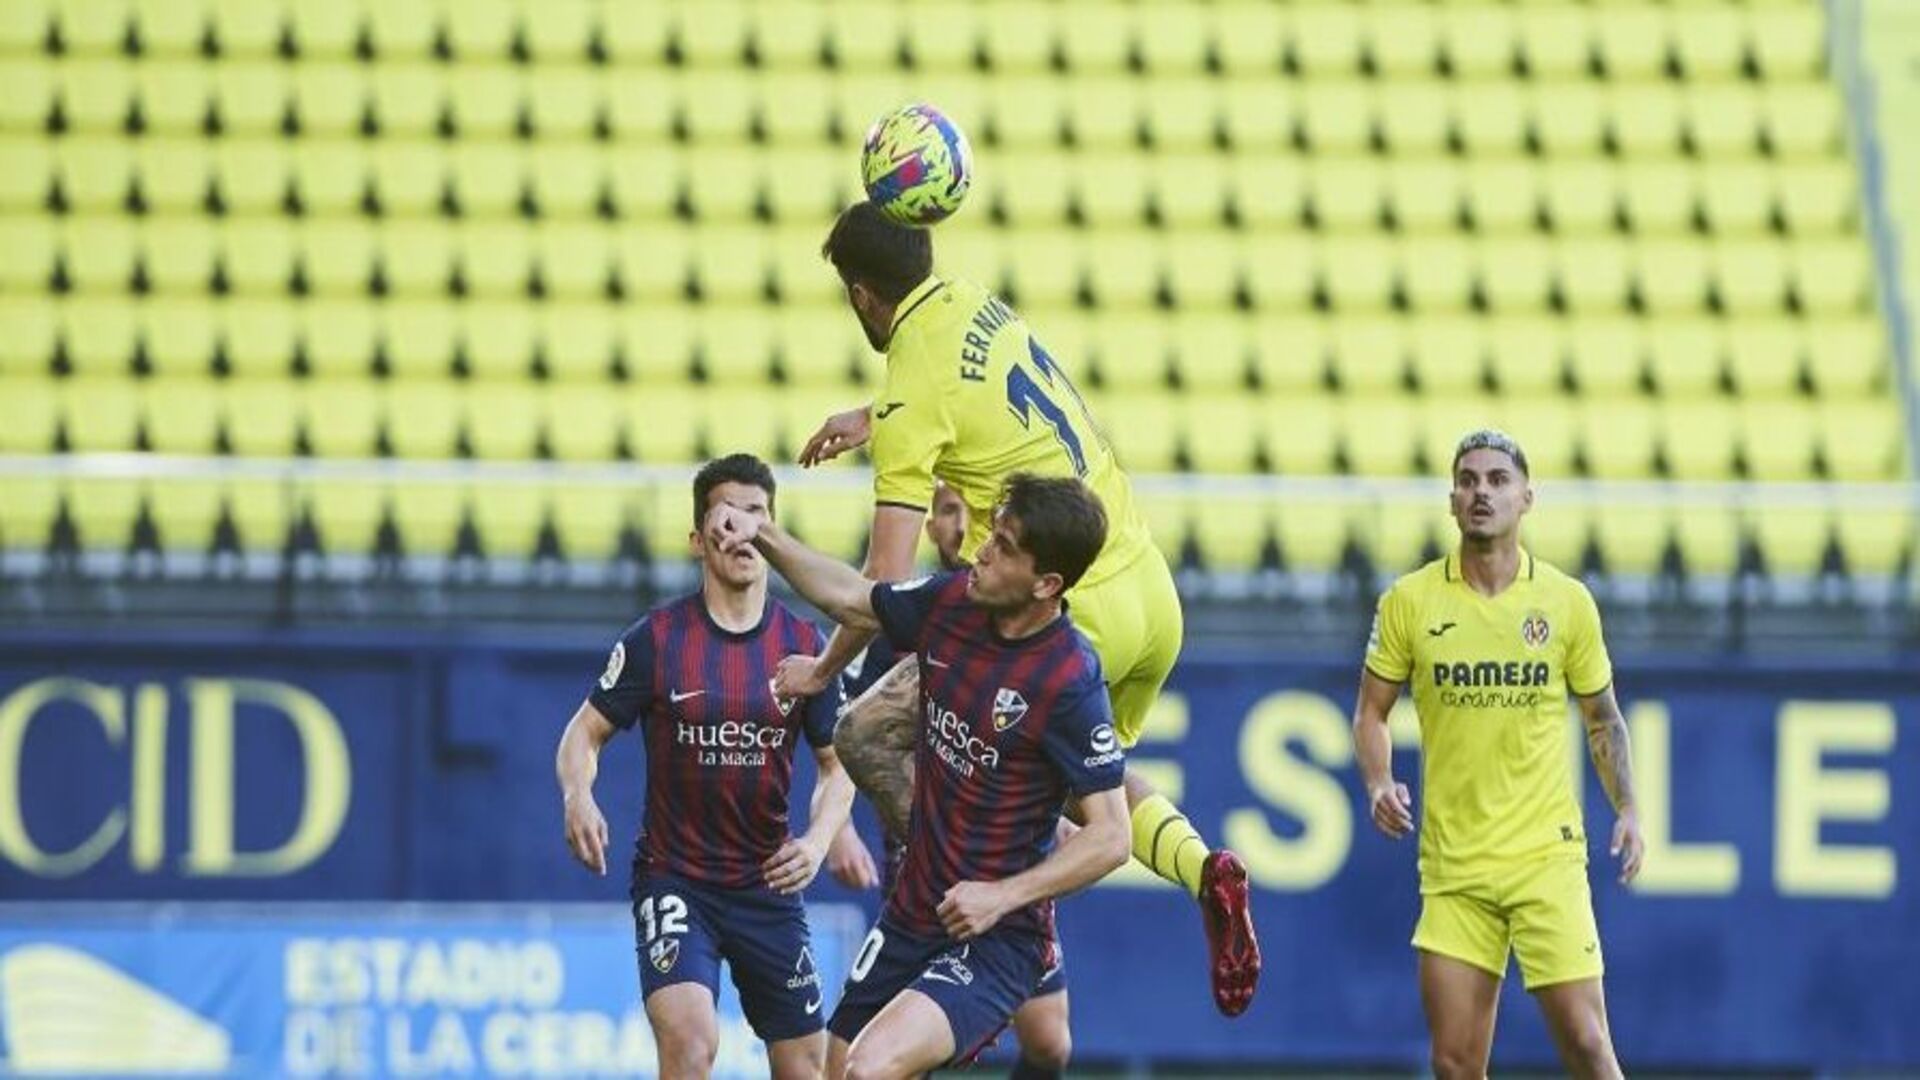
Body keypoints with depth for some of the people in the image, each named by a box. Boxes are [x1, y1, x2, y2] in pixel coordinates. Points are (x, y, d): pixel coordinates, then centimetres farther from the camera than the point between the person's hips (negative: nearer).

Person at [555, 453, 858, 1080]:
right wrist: (578, 798, -21)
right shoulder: (656, 639, -6)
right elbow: (586, 731, 0)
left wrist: (818, 839, -11)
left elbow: (838, 765, 8)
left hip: (768, 886, 3)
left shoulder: (804, 645, 0)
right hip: (673, 880, -3)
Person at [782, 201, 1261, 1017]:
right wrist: (868, 421, 30)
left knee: (869, 735, 0)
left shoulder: (911, 404, -14)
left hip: (1074, 615, -8)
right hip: (1152, 595, 8)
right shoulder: (979, 309, 8)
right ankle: (1203, 868, 2)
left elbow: (888, 581, -15)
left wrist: (820, 671, -2)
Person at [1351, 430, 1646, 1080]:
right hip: (1453, 867, 1)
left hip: (1548, 856, -1)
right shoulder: (1409, 601, 1)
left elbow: (1601, 717, 13)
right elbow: (1371, 711, 9)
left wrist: (1626, 809, 1)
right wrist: (1379, 783, -10)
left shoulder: (1568, 603, 2)